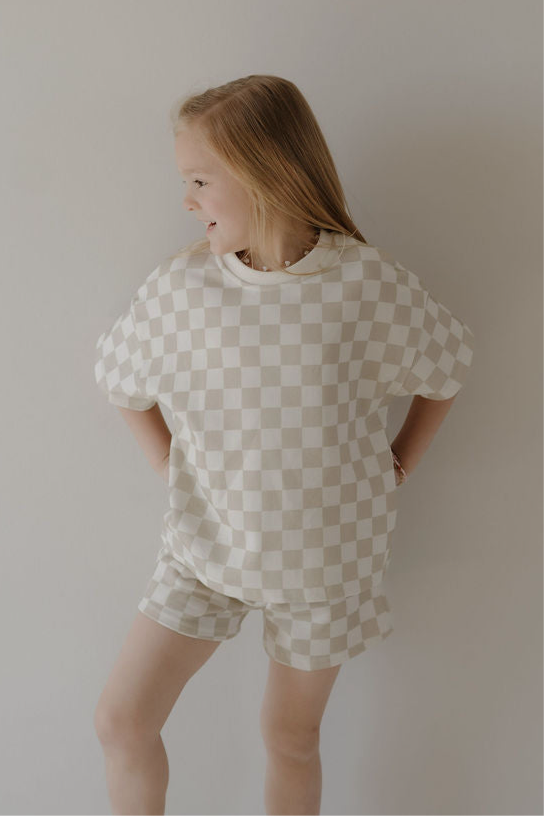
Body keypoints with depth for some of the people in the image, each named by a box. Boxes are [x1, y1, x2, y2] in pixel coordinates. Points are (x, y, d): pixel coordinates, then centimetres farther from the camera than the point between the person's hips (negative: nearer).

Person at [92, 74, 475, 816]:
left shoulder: (371, 284, -16)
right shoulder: (179, 284, -11)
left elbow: (447, 368, 2)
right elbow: (121, 382, 7)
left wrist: (397, 469, 0)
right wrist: (171, 470, 1)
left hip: (325, 553, -1)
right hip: (206, 542, 2)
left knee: (290, 736, 15)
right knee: (121, 719, 4)